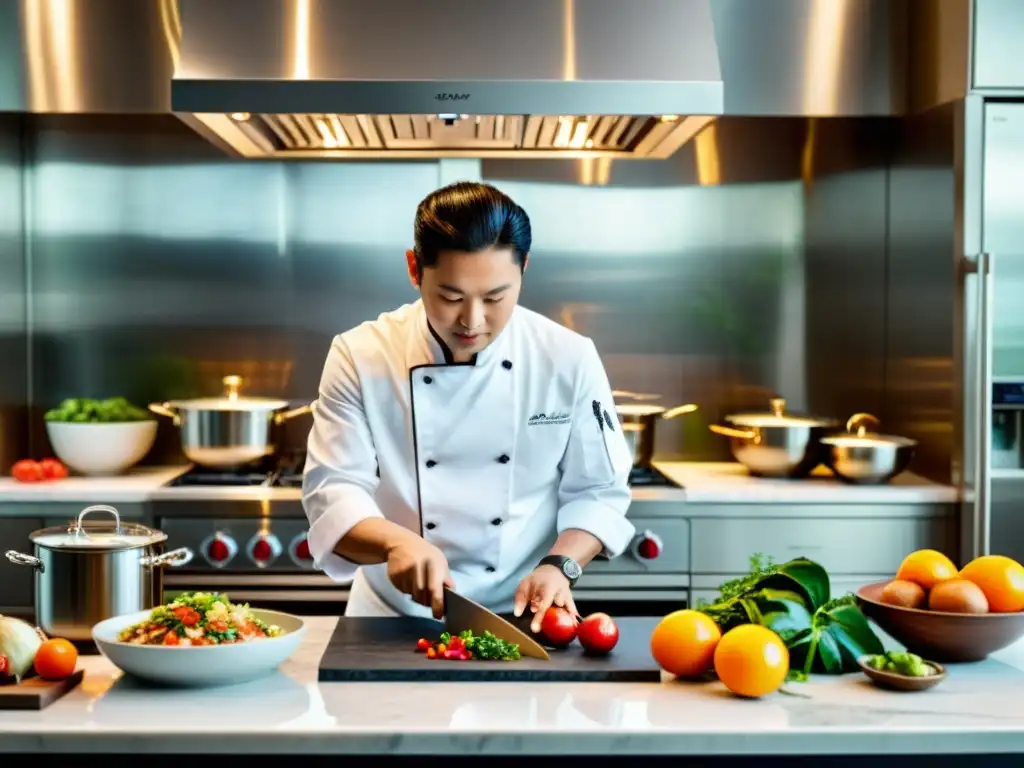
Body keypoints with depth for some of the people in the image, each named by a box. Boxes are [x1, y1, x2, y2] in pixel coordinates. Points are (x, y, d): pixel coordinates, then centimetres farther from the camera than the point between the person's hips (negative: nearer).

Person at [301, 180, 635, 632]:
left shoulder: (569, 359, -5)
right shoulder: (359, 358, -7)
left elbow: (598, 492, 1)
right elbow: (333, 493, -9)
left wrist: (560, 566, -16)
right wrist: (397, 541, -28)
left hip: (521, 619, 0)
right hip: (395, 621, 0)